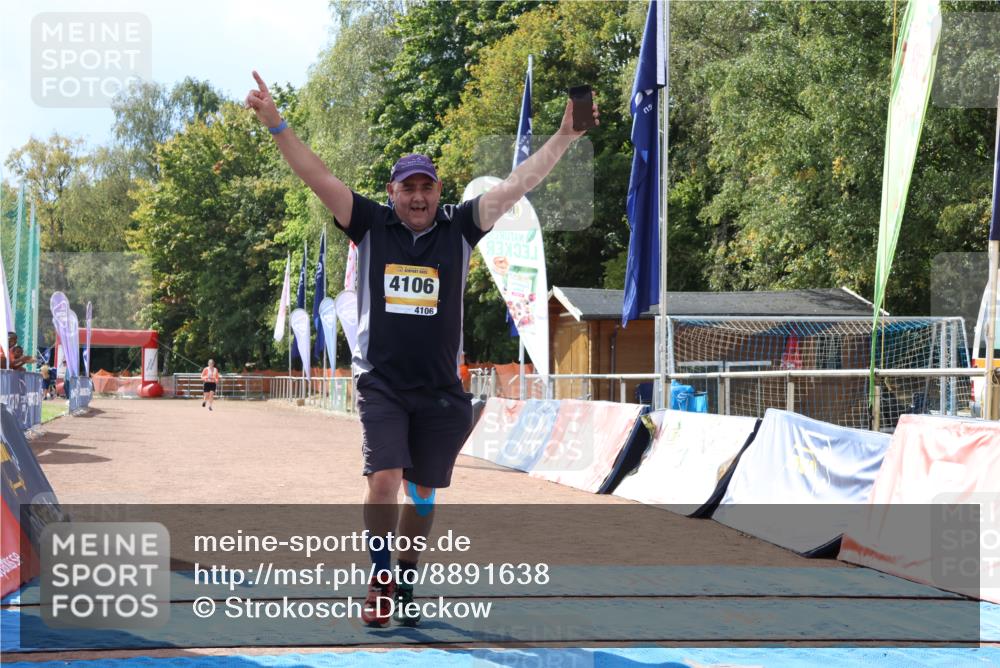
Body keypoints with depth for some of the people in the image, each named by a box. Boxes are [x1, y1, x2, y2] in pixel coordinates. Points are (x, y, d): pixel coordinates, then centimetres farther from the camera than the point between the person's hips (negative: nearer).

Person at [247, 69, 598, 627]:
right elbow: (318, 176, -5)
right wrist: (276, 125, -15)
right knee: (384, 482, -14)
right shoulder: (371, 225, 1)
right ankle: (381, 580, 4)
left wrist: (565, 137, -6)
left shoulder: (458, 229, 2)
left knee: (423, 492, 10)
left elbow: (518, 185, -1)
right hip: (381, 382, -2)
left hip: (441, 388, 2)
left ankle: (404, 586, 26)